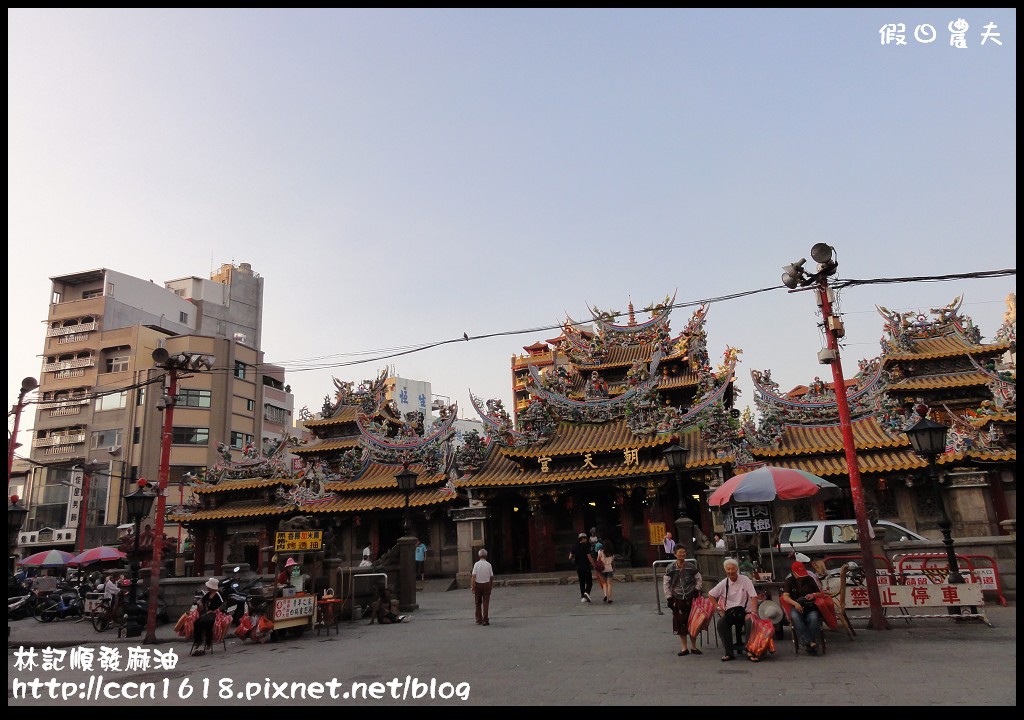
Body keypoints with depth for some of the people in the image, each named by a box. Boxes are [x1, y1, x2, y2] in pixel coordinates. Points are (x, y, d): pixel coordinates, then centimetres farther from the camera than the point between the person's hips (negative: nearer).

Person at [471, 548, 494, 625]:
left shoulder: (476, 564, -7)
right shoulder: (488, 565, -4)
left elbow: (473, 576, -12)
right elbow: (491, 577, 2)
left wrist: (472, 586, -9)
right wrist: (491, 585, 17)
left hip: (478, 584, 0)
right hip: (487, 584, 0)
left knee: (478, 603, 13)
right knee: (486, 603, 3)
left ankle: (479, 620, 20)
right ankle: (485, 620, -1)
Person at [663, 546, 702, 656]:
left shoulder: (691, 567, -2)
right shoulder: (671, 568, -4)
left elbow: (699, 579, 10)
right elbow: (666, 583, 0)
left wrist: (697, 590, -3)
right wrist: (669, 597, -3)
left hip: (690, 598, 0)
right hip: (677, 599, 0)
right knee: (680, 623, 2)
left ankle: (693, 647, 21)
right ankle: (684, 648, 14)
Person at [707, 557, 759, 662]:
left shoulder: (745, 580, -4)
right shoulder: (724, 583, 4)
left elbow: (754, 597, -7)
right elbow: (710, 595, 12)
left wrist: (753, 612, -19)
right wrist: (719, 608, 1)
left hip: (744, 611, -2)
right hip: (729, 612, 2)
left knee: (750, 622, -33)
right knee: (721, 623, -26)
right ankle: (729, 653, -15)